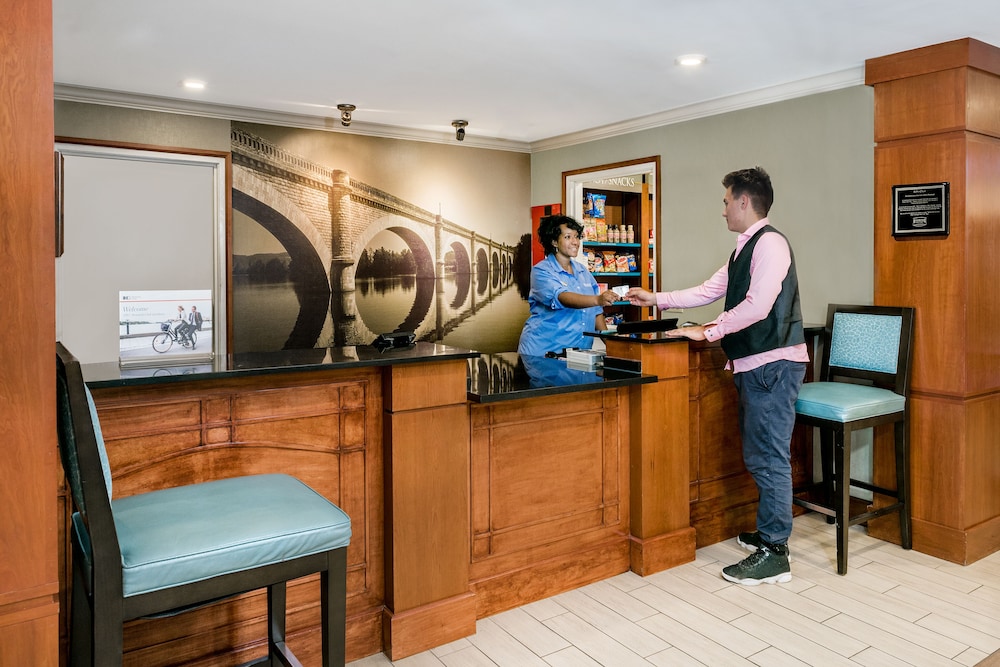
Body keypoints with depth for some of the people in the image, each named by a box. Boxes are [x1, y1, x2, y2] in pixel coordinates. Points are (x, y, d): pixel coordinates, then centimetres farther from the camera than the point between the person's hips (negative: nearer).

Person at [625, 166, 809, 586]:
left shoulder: (769, 243, -12)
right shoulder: (744, 249, 18)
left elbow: (757, 305, -22)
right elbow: (710, 290, 23)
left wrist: (708, 331, -15)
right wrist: (657, 300, 23)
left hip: (773, 363, -10)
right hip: (752, 364, 10)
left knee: (768, 456, -5)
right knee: (759, 455, 17)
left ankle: (774, 554, 3)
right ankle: (770, 531, 31)